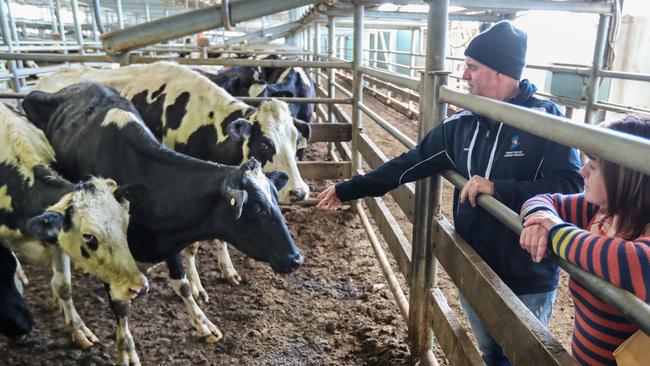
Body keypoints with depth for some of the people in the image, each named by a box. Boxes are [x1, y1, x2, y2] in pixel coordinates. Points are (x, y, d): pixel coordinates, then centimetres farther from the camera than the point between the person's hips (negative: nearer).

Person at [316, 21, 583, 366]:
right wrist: (348, 189, 2)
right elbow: (410, 163, 1)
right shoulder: (461, 123, -1)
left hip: (527, 280, -5)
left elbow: (571, 186, -21)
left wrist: (497, 188, -29)